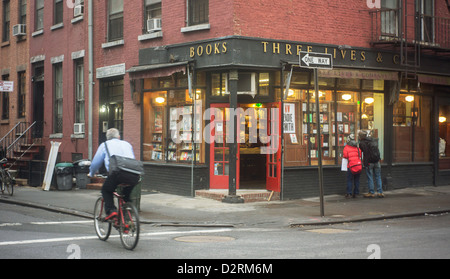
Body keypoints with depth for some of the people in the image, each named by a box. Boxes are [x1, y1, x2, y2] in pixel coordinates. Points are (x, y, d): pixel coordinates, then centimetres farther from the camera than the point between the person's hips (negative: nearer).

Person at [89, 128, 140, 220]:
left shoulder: (105, 145, 24)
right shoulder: (127, 144, 33)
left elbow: (95, 163, 26)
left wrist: (91, 174, 46)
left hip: (117, 172, -3)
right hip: (134, 176, 3)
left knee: (106, 190, 23)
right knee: (127, 193, 29)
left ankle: (111, 210, 3)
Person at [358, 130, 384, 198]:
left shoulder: (362, 143, -9)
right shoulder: (373, 140, 8)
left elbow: (361, 151, 1)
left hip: (368, 162, -5)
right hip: (377, 161, 5)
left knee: (370, 178, 3)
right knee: (378, 177, 9)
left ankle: (371, 192, 5)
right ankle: (380, 192, 8)